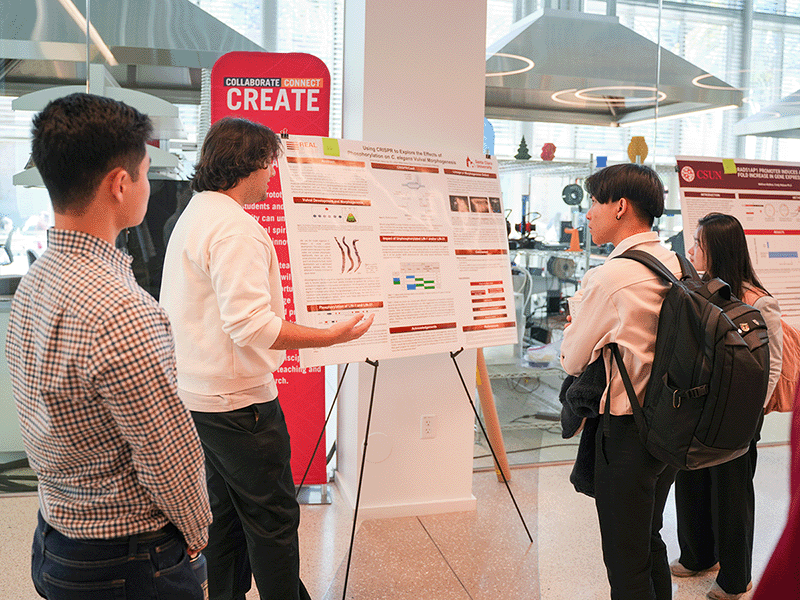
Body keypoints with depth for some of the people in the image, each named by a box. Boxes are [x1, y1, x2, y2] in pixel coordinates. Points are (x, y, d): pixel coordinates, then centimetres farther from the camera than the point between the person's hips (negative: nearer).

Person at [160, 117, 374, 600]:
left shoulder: (192, 217, 14)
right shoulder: (235, 227, -19)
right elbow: (251, 323, -27)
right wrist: (332, 336, -22)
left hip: (197, 396, 10)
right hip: (238, 402, -10)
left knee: (224, 513, 19)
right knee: (273, 518, 2)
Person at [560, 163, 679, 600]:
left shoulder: (609, 277, -21)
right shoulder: (678, 266, 2)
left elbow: (572, 361, -11)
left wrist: (573, 325, 7)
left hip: (626, 432, -8)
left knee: (626, 563, 8)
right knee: (651, 542, 26)